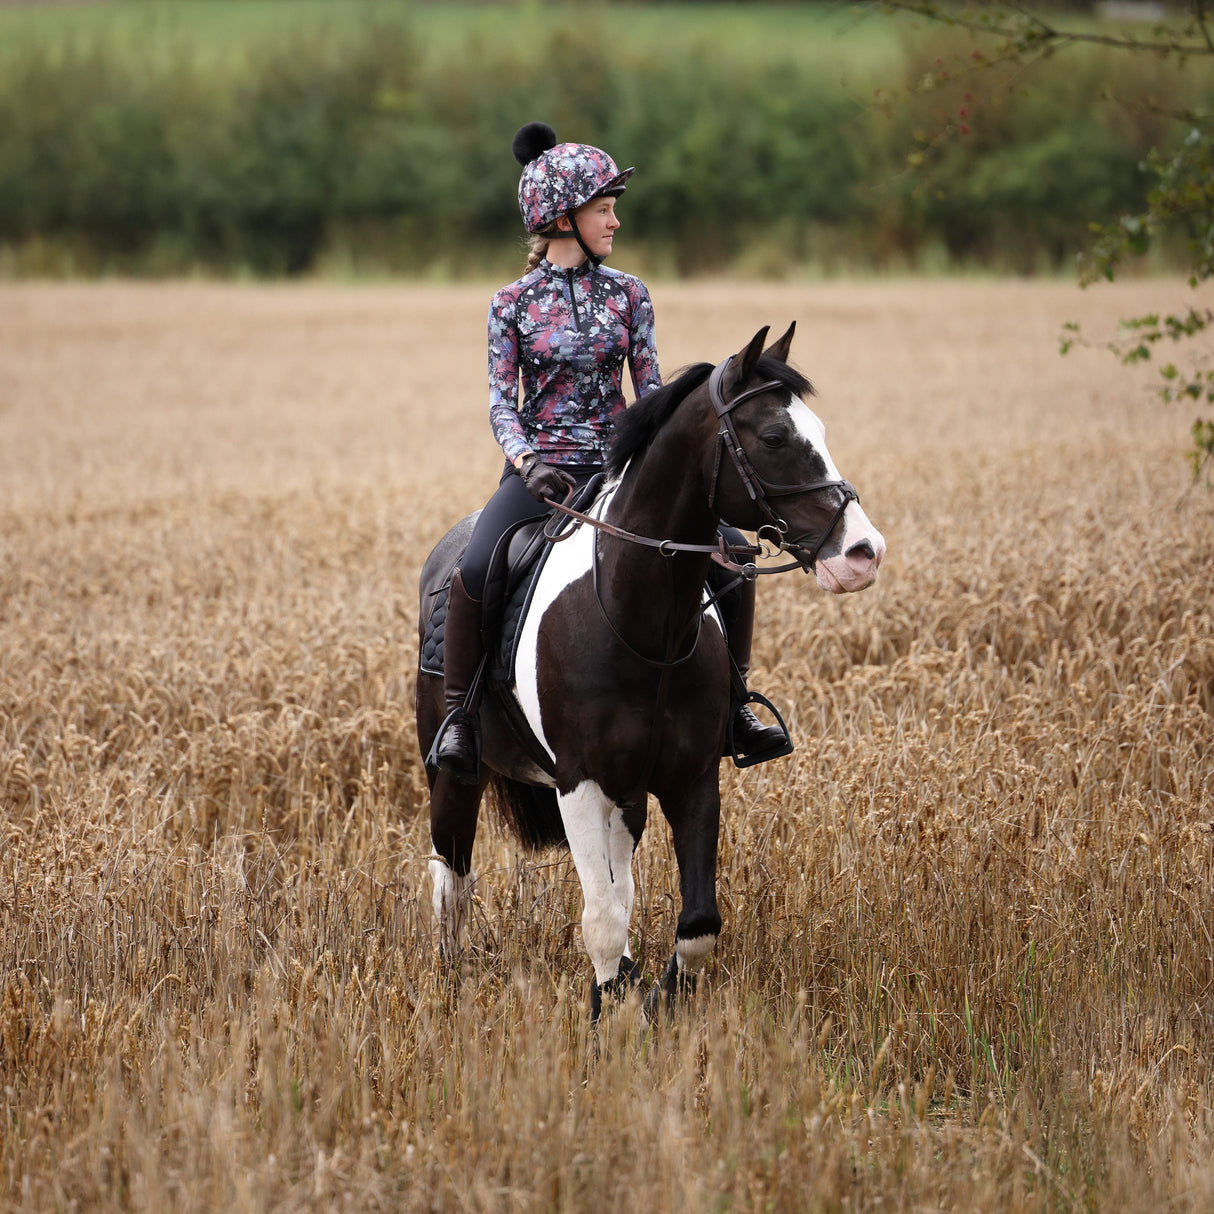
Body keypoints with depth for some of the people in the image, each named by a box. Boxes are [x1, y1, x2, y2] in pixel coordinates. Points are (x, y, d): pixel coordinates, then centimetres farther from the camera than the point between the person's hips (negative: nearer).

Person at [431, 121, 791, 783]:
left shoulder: (628, 295, 7)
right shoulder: (514, 302, 1)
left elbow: (650, 390, 7)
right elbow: (502, 401, -2)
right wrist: (527, 461, -21)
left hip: (617, 466, 3)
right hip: (541, 471, -3)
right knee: (474, 569, -30)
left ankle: (733, 702, 3)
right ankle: (458, 710, -11)